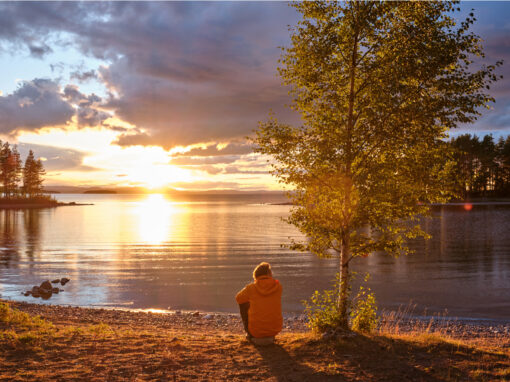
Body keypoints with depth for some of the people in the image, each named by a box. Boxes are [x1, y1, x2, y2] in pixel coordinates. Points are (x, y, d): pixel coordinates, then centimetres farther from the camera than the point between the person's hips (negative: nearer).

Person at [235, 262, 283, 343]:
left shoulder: (251, 288, -7)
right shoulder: (278, 286, -2)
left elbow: (238, 298, 13)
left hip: (256, 330, -1)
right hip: (275, 329, 2)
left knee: (243, 303, 22)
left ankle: (250, 334, 32)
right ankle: (270, 336, 27)